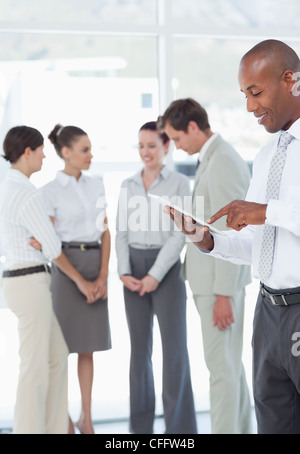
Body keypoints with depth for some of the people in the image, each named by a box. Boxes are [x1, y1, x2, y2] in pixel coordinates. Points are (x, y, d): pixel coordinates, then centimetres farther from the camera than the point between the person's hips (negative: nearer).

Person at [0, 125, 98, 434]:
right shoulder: (27, 193, -18)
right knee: (35, 368, -1)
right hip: (30, 285, -10)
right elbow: (52, 247, -14)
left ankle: (53, 430, 23)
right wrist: (80, 280, -1)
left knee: (57, 357, 17)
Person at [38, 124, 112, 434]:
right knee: (62, 344, 1)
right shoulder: (50, 191, -4)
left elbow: (105, 233, 8)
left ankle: (86, 417, 17)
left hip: (96, 267, 5)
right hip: (66, 266, -5)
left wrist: (103, 276, -2)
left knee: (88, 347, 9)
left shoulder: (96, 185, 10)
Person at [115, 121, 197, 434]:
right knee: (139, 348, 7)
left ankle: (180, 427, 1)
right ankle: (141, 424, 15)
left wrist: (155, 276, -15)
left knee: (174, 347, -6)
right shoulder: (128, 185, 10)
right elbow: (122, 233, 8)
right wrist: (124, 273, -7)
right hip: (135, 270, 4)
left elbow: (179, 235, -8)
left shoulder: (179, 183, -2)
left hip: (166, 269, -4)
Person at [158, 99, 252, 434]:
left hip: (221, 280, -10)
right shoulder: (213, 159, 14)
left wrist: (224, 294, -21)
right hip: (211, 276, 10)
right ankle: (240, 428, 24)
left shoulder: (223, 163, -18)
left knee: (221, 363, -4)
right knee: (230, 360, 15)